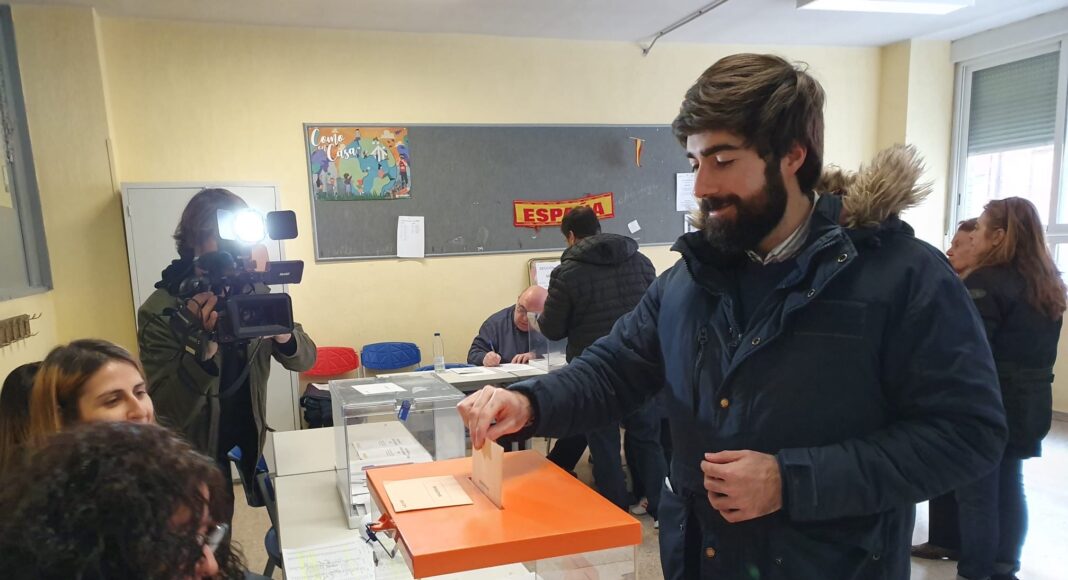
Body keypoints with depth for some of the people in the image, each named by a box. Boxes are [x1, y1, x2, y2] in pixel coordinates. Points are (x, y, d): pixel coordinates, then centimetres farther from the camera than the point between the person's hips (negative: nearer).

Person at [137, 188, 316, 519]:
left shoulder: (254, 292, -9)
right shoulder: (159, 311, -20)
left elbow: (304, 360, -10)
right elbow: (169, 409, -25)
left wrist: (282, 333, -32)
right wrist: (205, 345, -39)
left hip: (249, 429, 4)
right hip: (195, 445, -3)